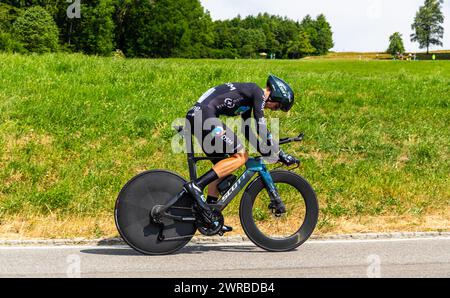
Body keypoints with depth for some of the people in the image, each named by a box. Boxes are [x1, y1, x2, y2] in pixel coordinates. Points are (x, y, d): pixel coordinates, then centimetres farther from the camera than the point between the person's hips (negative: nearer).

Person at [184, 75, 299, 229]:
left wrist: (265, 149, 31)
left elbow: (248, 130, 32)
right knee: (241, 156, -8)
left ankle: (210, 217, 17)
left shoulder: (249, 96, 26)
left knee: (221, 163, 16)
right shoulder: (258, 92, -2)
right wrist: (280, 154, -5)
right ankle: (197, 186, -16)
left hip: (193, 116, 11)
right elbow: (260, 127, -10)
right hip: (205, 116, -11)